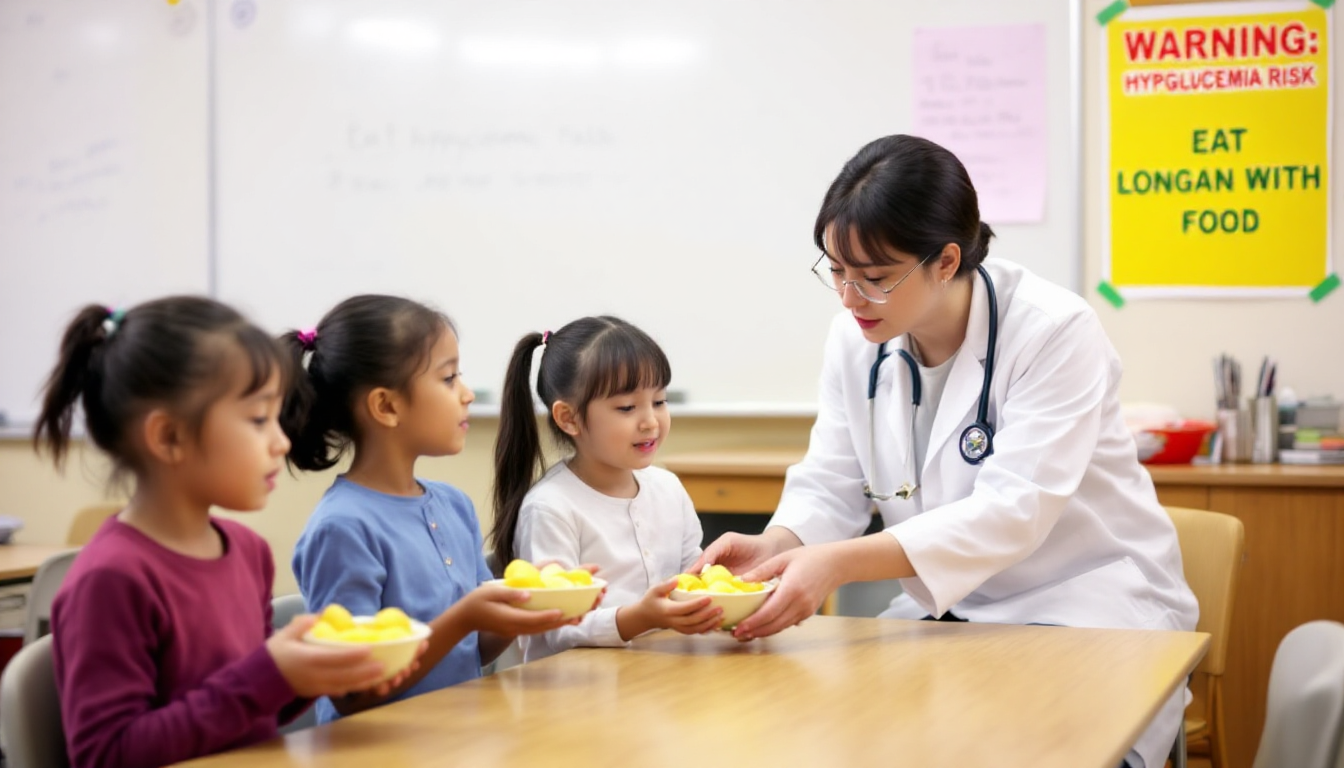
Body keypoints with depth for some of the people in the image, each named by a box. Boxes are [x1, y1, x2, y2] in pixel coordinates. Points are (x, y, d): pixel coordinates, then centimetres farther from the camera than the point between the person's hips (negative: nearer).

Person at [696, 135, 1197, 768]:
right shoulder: (854, 337, -1)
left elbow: (1010, 513, -28)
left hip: (1084, 607, -5)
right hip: (944, 614, 5)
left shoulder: (1056, 333, -20)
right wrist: (776, 546, -24)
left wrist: (841, 562, -39)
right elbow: (830, 486, 1)